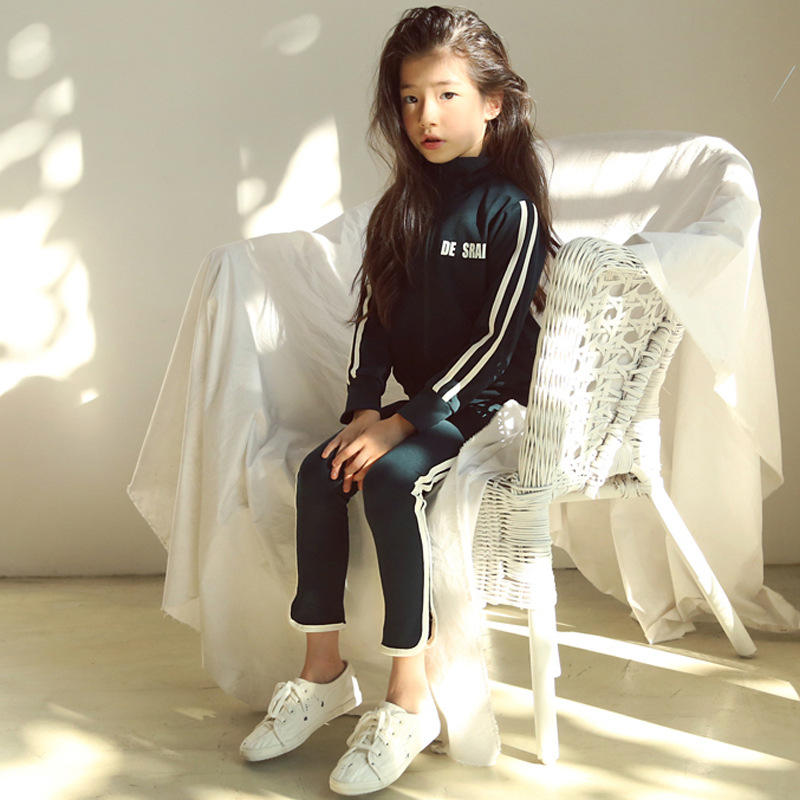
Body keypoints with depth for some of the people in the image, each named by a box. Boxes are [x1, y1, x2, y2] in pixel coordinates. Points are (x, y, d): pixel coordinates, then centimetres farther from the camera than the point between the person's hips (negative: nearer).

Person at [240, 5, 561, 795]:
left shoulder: (511, 209, -10)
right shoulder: (399, 208, 11)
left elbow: (496, 337, -15)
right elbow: (372, 316, 10)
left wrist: (403, 424, -19)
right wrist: (363, 410, -6)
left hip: (484, 405, -6)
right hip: (411, 403, 6)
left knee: (391, 478, -30)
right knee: (319, 471, -17)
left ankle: (410, 698, -20)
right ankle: (324, 672, -6)